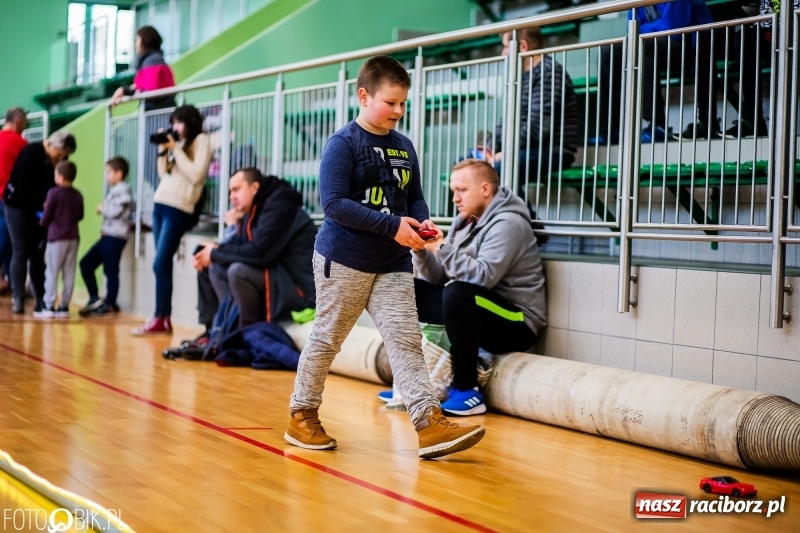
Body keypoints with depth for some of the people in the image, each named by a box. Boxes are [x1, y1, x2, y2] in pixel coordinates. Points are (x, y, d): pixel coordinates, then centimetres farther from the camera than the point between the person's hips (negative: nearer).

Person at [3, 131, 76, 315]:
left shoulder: (60, 159, -3)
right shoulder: (31, 153, -19)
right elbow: (23, 186, -21)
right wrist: (43, 203, -25)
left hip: (41, 210, 5)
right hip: (19, 206, -5)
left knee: (38, 254, 2)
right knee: (21, 253, -7)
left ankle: (41, 300, 1)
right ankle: (17, 298, -6)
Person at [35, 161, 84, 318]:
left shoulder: (54, 193, -11)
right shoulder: (78, 195, 6)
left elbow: (47, 216, -7)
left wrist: (42, 223, 12)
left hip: (56, 237, -5)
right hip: (73, 237, 5)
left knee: (52, 273, 0)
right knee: (69, 273, 7)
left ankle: (49, 307, -1)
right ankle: (64, 306, 9)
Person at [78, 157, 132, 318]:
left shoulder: (122, 190, -10)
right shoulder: (113, 191, 21)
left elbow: (115, 211, -21)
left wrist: (102, 209, -3)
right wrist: (104, 225, 8)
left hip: (115, 237, -10)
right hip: (107, 235, 10)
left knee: (110, 270, -5)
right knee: (86, 263, 10)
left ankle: (109, 304, 2)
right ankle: (95, 299, 15)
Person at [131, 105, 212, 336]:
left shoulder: (201, 141, -2)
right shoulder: (178, 144, 20)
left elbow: (196, 175, -14)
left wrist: (176, 150, -10)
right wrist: (163, 149, 9)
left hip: (178, 209, -7)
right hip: (160, 205, 7)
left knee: (160, 264, -11)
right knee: (163, 264, 4)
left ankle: (160, 319, -8)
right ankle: (164, 319, 5)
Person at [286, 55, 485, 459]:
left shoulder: (404, 147, 11)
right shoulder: (344, 144, -10)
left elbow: (414, 197, 19)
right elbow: (334, 203, -18)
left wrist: (422, 222, -5)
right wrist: (392, 225, -22)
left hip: (393, 264, 6)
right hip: (344, 260, -6)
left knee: (406, 341, -4)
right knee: (326, 339, 5)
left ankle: (429, 422, -10)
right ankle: (302, 416, 20)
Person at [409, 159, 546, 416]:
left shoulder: (507, 223, -15)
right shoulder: (465, 221, 10)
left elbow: (483, 276, -30)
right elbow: (438, 278, 8)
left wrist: (441, 249, -27)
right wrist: (422, 249, -9)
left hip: (516, 324, -9)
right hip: (474, 312, 9)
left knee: (458, 293, -35)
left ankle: (467, 391, -23)